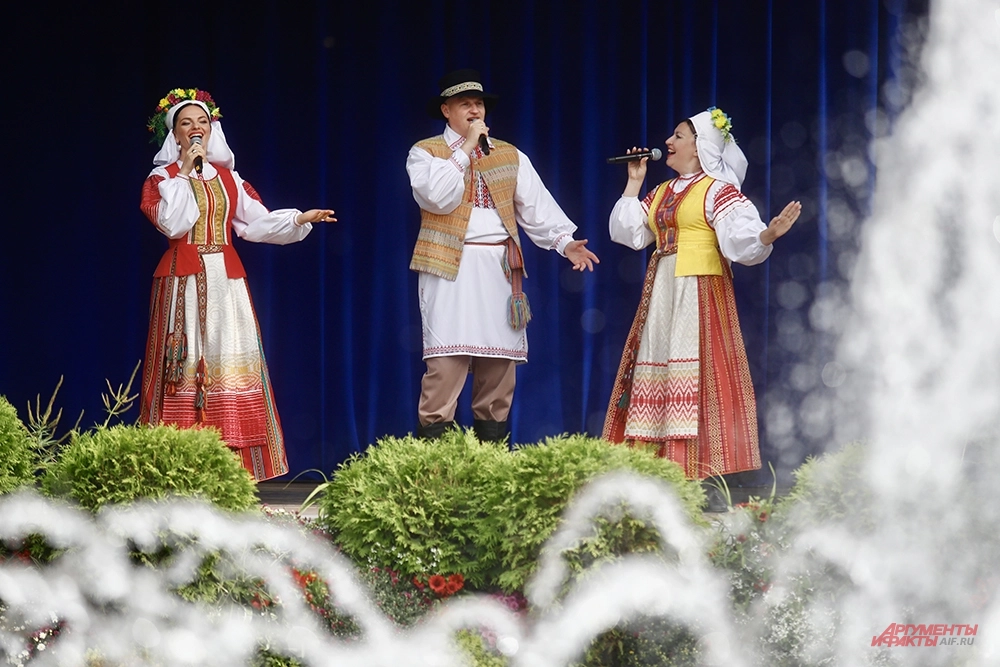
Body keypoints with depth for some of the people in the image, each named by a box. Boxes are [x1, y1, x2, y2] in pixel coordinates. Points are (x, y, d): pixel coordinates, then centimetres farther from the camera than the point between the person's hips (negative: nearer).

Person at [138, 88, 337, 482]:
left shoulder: (226, 177, 16)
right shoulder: (163, 177, 4)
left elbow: (256, 222, 9)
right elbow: (172, 223, -13)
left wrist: (301, 219, -2)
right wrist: (185, 173, -9)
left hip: (225, 280, 4)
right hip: (183, 282, -4)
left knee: (229, 365, -3)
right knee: (187, 365, -8)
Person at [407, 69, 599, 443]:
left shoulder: (510, 157, 16)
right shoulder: (425, 153, 5)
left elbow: (537, 207, 7)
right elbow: (439, 197, -13)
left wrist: (564, 242, -7)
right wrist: (465, 148, -8)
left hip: (500, 270, 5)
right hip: (451, 270, -4)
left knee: (499, 369, 4)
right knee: (446, 366, -13)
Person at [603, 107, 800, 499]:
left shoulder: (717, 191, -4)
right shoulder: (660, 193, 19)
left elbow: (741, 239, -15)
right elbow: (627, 232, 16)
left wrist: (768, 235, -36)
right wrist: (634, 184, 16)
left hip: (701, 292, -8)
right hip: (662, 294, 8)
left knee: (698, 374, -12)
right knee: (657, 372, 4)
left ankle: (700, 464, -14)